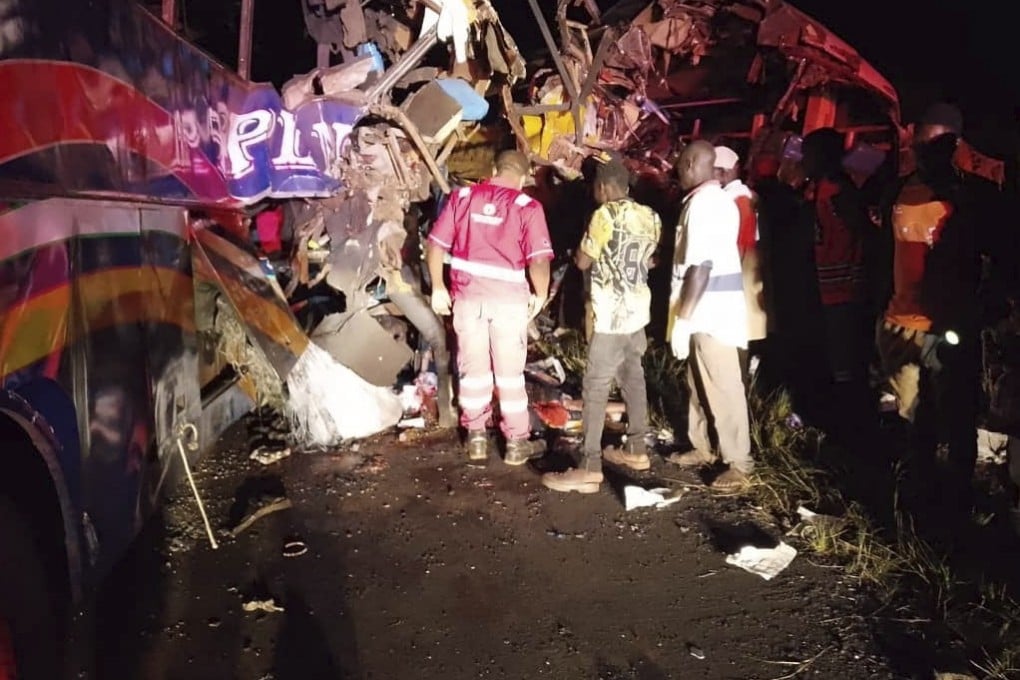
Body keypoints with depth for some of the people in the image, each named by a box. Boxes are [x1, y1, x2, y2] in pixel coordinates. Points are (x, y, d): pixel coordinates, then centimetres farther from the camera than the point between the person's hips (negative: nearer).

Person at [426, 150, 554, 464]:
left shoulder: (463, 196, 1)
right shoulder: (527, 206, -7)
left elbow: (435, 244, 0)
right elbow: (539, 260, -15)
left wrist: (438, 287, 9)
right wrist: (540, 294, 2)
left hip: (467, 293, 2)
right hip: (508, 297, -2)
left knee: (473, 368, 14)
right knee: (510, 372, 10)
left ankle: (476, 437, 22)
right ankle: (517, 442, 17)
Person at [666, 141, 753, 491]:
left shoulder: (702, 204, -18)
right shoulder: (717, 198, 13)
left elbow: (701, 267, -24)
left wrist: (683, 318, -22)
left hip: (711, 310, -10)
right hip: (712, 306, 10)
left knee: (723, 387, -2)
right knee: (700, 382, 18)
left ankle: (738, 463, 8)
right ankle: (701, 448, 31)